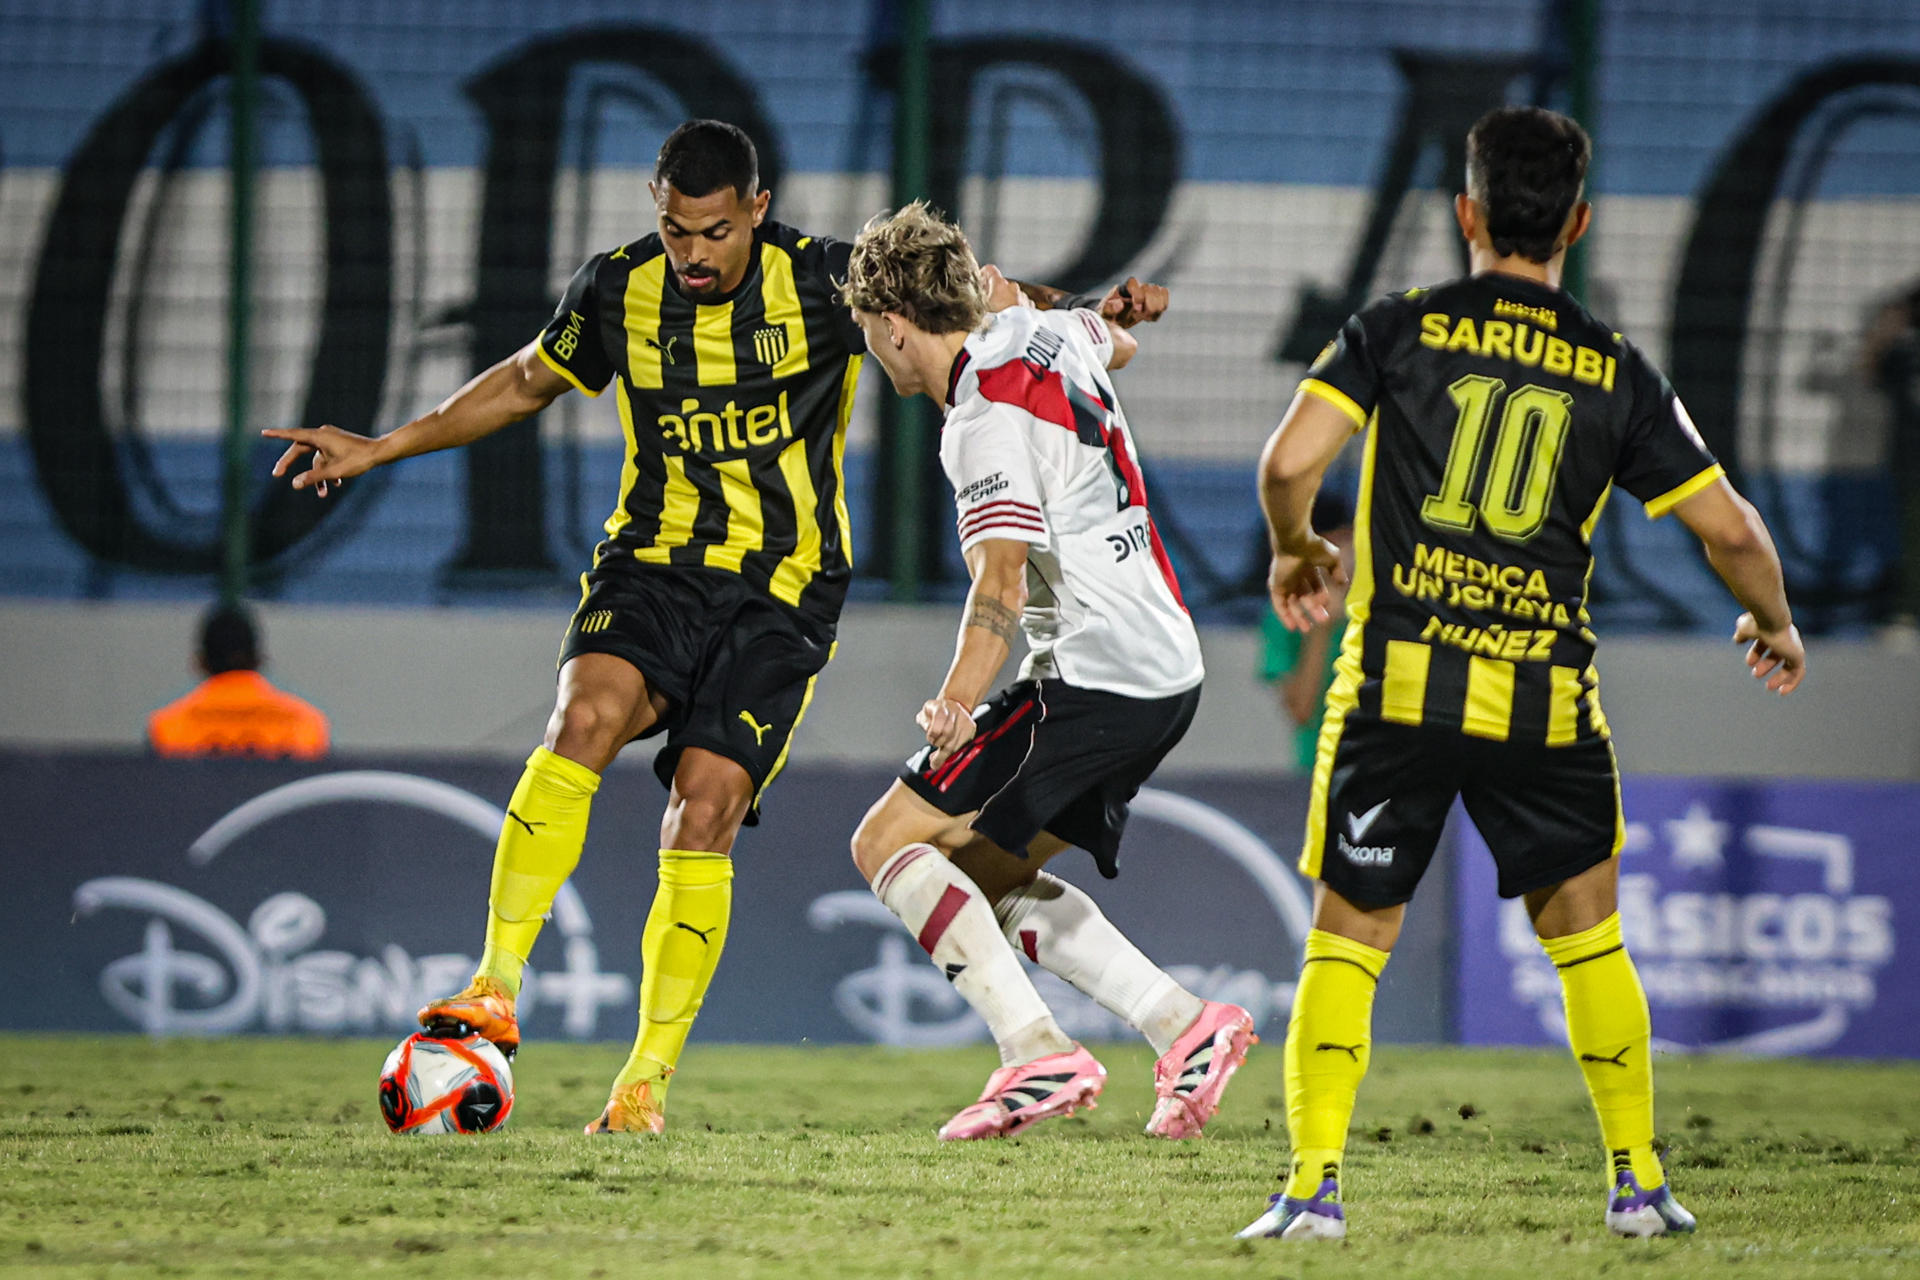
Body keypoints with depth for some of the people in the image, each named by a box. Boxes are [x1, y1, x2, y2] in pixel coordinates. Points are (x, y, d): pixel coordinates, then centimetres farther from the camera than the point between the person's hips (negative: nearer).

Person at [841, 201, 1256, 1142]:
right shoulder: (1047, 335, 11)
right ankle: (1187, 1029, 7)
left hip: (1092, 673, -10)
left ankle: (1038, 1053, -17)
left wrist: (959, 697, -38)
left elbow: (1002, 581, -28)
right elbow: (1115, 341, 37)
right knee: (989, 876, 17)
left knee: (889, 843, -6)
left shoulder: (988, 415, -15)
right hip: (1170, 672, 10)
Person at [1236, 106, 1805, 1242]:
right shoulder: (1618, 373, 5)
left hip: (1398, 687, -1)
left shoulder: (1397, 331, 1)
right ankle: (1639, 1180, 18)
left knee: (1347, 938, 7)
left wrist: (1295, 552, 15)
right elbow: (1730, 528, 6)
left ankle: (1315, 1183, -4)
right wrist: (1775, 626, 26)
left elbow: (1289, 464, -8)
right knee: (1586, 933, 18)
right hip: (1547, 699, 1)